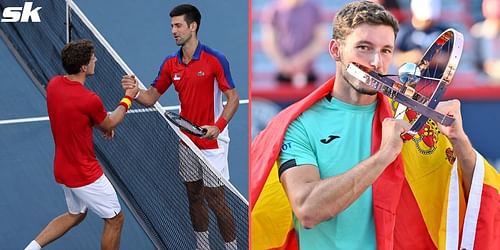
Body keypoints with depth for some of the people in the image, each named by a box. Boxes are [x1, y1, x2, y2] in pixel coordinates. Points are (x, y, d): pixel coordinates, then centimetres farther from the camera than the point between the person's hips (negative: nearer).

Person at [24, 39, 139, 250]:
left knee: (75, 215, 29)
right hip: (85, 175, -8)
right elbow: (109, 124, -7)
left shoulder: (53, 84, -6)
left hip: (63, 169, 8)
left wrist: (101, 123, 8)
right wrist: (128, 97, 5)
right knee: (115, 220, 11)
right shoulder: (90, 100, -29)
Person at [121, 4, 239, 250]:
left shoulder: (214, 59, -14)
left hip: (212, 143, -6)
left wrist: (218, 126, -25)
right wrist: (135, 92, -16)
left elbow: (233, 98, -11)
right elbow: (151, 97, 6)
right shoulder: (170, 63, 3)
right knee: (194, 197, 13)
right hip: (187, 141, 6)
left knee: (215, 200, -3)